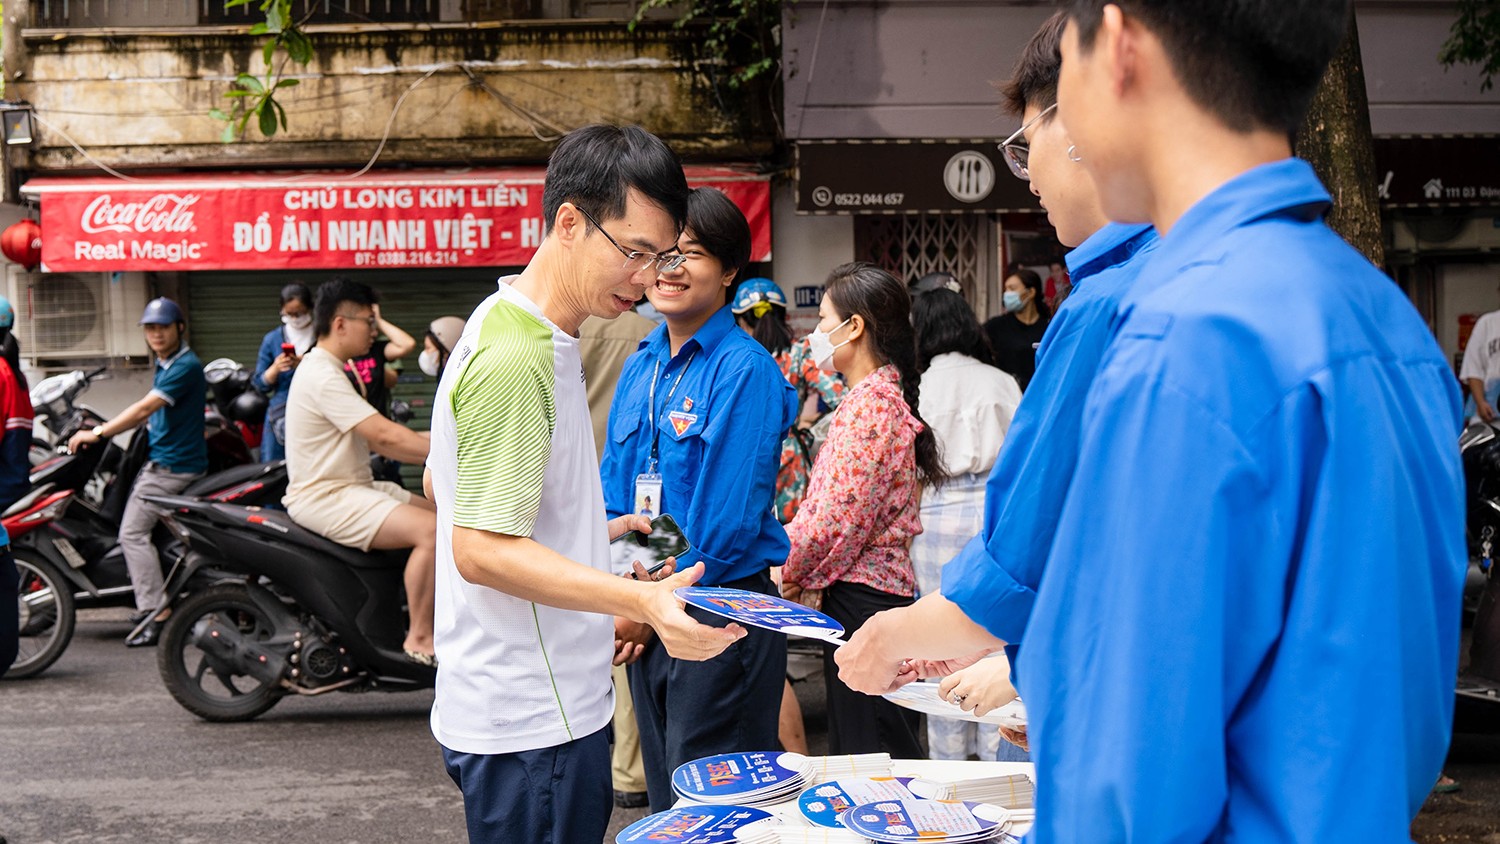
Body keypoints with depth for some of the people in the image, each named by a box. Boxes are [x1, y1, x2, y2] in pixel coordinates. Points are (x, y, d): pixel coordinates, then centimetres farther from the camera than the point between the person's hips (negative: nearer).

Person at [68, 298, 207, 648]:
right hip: (160, 458, 11)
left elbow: (145, 408, -23)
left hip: (174, 464, -11)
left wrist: (98, 433, -21)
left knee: (133, 532, -15)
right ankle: (149, 604, 22)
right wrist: (107, 429, 13)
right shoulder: (163, 364, 15)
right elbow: (152, 414, 22)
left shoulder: (186, 366, -17)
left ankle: (157, 613, -16)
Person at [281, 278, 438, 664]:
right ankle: (419, 638, -16)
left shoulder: (330, 371, 17)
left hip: (352, 487, 11)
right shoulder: (322, 377, -18)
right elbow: (386, 435, -25)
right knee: (433, 531, -25)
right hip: (325, 498, -11)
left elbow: (375, 442, 15)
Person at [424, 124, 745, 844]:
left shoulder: (513, 327, 12)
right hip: (531, 723, -10)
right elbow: (480, 549, -24)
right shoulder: (516, 358, -21)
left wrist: (589, 535, 19)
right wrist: (641, 601, -32)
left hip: (548, 702, 10)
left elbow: (441, 483, 21)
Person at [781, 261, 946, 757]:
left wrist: (790, 572, -5)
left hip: (861, 598, -10)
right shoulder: (881, 395, 16)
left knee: (871, 751, -3)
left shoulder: (871, 401, -15)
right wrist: (800, 570, 8)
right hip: (866, 591, 10)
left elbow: (841, 515, -20)